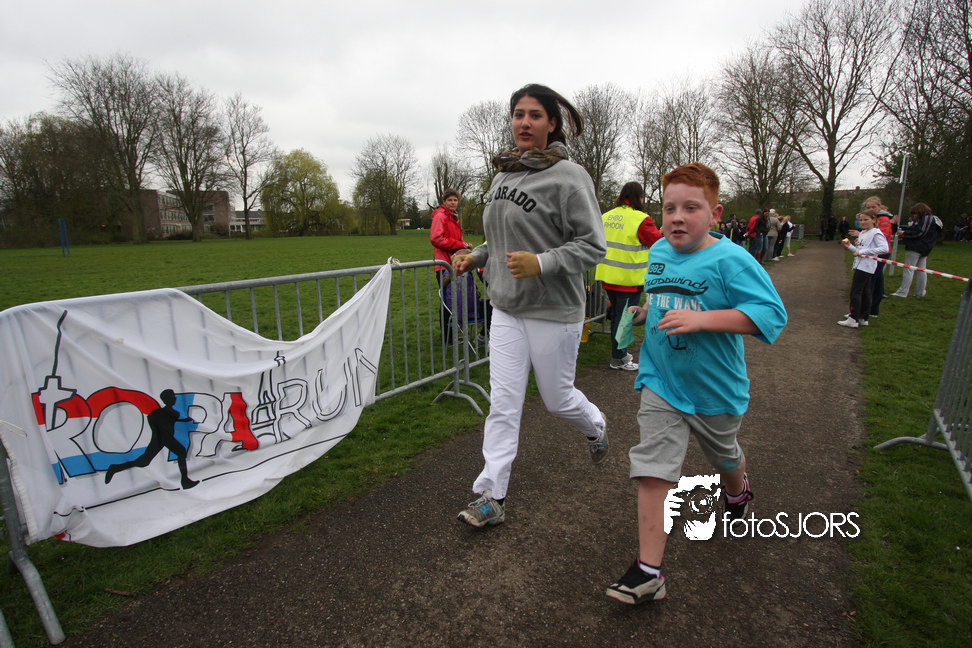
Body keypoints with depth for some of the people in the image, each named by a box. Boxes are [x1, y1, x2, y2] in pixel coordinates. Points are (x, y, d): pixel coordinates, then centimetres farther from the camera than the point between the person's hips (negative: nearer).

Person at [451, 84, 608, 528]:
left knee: (557, 398, 12)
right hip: (506, 308, 6)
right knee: (503, 403, 5)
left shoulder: (568, 176, -12)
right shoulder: (503, 174, 9)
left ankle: (595, 426, 48)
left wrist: (540, 263, -27)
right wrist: (475, 257, 5)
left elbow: (592, 245, -15)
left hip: (553, 311, -5)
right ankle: (492, 496, 16)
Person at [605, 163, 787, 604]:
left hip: (714, 388, -2)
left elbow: (771, 314, -27)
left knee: (724, 457, 26)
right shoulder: (658, 252, 1)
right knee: (653, 470, -7)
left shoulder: (730, 260, -19)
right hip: (660, 385, 3)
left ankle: (737, 493, 63)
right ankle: (648, 572, 0)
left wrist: (701, 319, -35)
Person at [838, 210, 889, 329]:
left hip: (866, 266, -9)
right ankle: (863, 318, 19)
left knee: (855, 292, -10)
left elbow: (885, 248, -22)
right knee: (864, 292, 13)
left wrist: (863, 252, -23)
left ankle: (853, 320, -9)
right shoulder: (862, 233, 17)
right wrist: (849, 246, 10)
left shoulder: (876, 233, -10)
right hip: (860, 265, 9)